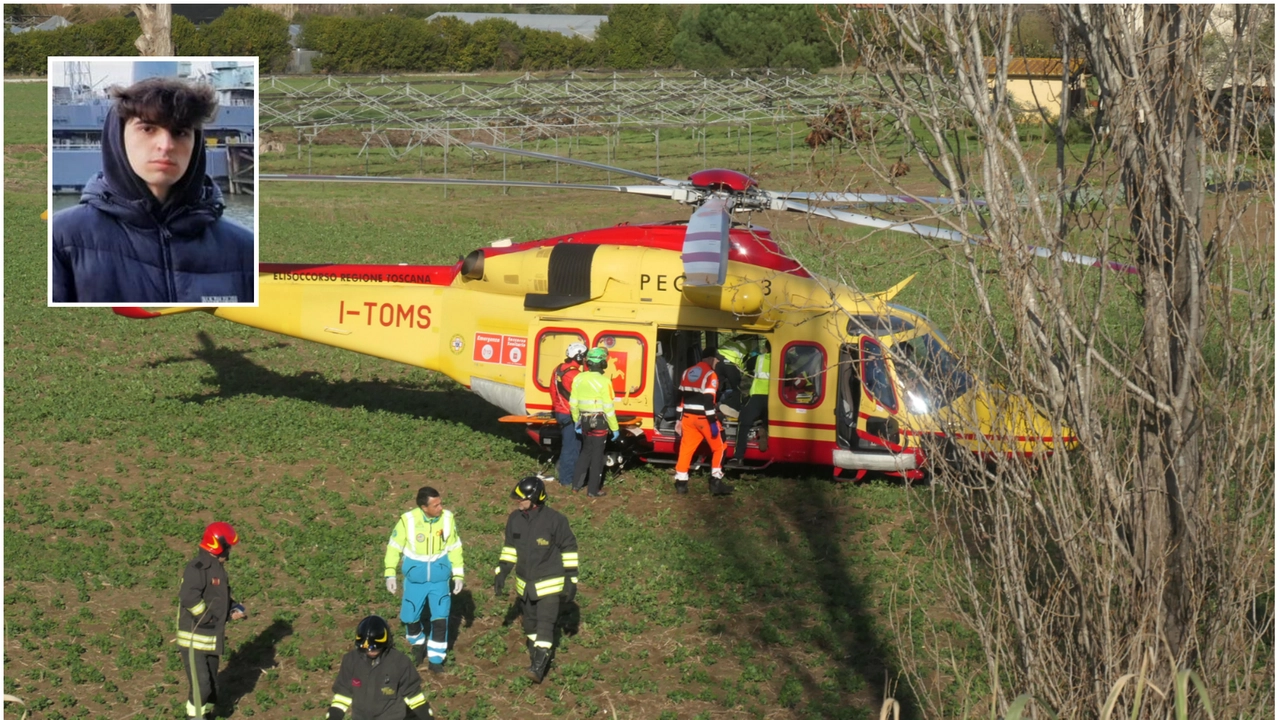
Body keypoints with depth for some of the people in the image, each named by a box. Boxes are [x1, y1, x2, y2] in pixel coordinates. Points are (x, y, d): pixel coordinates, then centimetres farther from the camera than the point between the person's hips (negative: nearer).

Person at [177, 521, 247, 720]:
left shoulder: (217, 568, 11)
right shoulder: (198, 568, -20)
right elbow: (189, 598, -32)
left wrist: (232, 609, 4)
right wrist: (212, 617, -22)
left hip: (212, 637, 9)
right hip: (194, 638, -9)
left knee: (211, 684, 17)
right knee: (201, 685, -11)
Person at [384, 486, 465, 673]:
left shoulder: (448, 518, -13)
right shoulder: (408, 520, -19)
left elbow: (455, 548, 2)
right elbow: (394, 547, -4)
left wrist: (458, 574, 3)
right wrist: (390, 574, -5)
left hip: (440, 579, 0)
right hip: (415, 579, 0)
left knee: (440, 619, -4)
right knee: (410, 618, 11)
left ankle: (435, 659, 12)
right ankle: (418, 644, 42)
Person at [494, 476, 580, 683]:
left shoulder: (555, 520, -19)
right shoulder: (515, 518, -5)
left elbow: (569, 549, -10)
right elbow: (509, 547, 10)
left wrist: (571, 579, -9)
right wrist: (501, 573, 7)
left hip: (550, 584, -5)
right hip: (525, 584, 5)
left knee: (545, 623, -12)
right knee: (530, 624, 15)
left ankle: (540, 665, -11)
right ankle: (535, 657, 33)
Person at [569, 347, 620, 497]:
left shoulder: (579, 378, 0)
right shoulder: (604, 382, -18)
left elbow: (573, 403, 8)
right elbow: (608, 408, -16)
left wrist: (576, 421, 21)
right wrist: (615, 428, -8)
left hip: (584, 421, 6)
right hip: (599, 422, -6)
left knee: (586, 450, 21)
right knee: (597, 454, 4)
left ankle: (577, 484, 25)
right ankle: (593, 489, 9)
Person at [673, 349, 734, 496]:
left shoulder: (687, 373, 12)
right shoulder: (710, 375, -12)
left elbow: (682, 397, 15)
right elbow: (708, 400, -19)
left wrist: (679, 418, 20)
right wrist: (713, 422, -18)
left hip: (688, 416, 7)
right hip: (703, 418, -7)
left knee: (686, 448, 10)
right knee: (719, 447, 6)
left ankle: (681, 482, 10)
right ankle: (716, 482, 3)